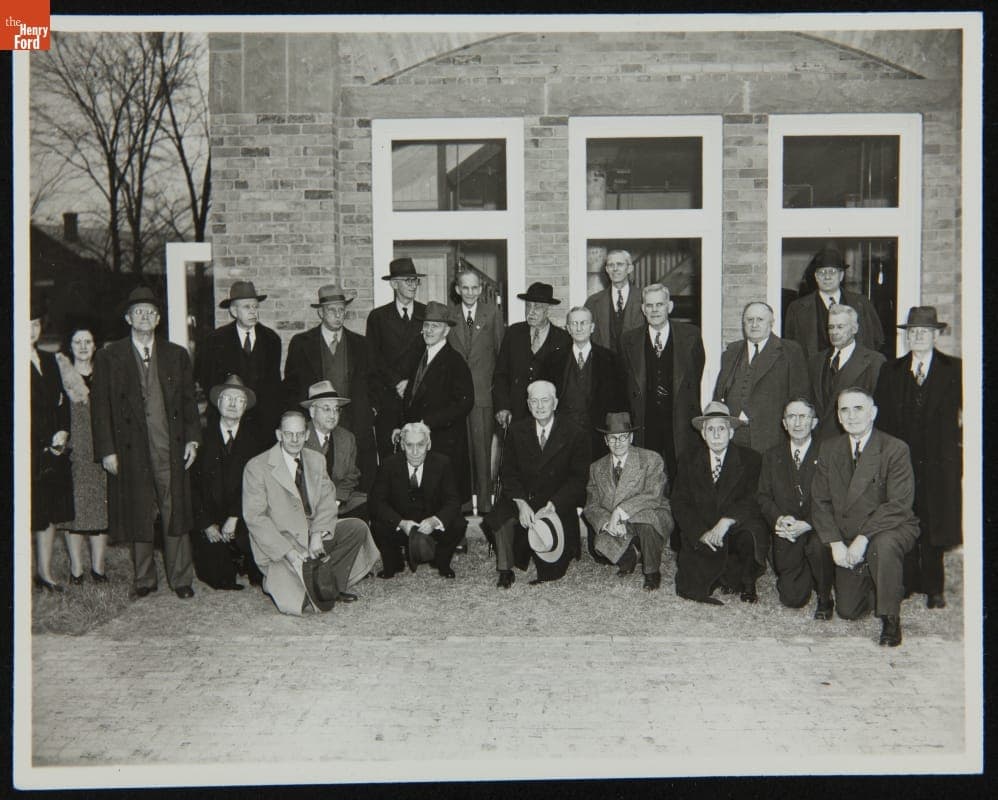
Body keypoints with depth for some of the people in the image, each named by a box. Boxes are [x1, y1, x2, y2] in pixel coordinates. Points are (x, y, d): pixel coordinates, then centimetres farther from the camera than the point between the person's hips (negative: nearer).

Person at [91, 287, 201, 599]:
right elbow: (100, 406, 2)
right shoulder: (109, 357, 4)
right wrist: (107, 450, -5)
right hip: (131, 451, -1)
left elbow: (188, 400, 12)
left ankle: (181, 579, 14)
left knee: (176, 514, 3)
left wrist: (192, 438, 2)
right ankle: (144, 579, 20)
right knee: (138, 517, 6)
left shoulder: (177, 355, 11)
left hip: (171, 448, 1)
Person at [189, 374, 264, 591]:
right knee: (218, 581, -12)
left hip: (242, 520, 1)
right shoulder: (203, 436, 1)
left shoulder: (252, 438, 4)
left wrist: (234, 518, -15)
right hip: (207, 518, 0)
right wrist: (206, 523, -10)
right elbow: (192, 484, -1)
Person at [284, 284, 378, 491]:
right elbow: (290, 387, 9)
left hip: (356, 432, 1)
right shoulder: (301, 343, 6)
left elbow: (372, 385, 18)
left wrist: (370, 409, 4)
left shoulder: (361, 344, 11)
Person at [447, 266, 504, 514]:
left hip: (483, 392, -1)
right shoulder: (449, 315, 9)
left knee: (482, 447, -4)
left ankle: (484, 502, 3)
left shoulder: (492, 313, 6)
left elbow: (502, 351, 7)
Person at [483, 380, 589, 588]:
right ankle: (505, 572, -6)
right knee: (502, 519, -29)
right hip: (522, 498, 2)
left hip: (557, 504, -2)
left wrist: (551, 506, -18)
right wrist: (521, 503, -17)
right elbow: (509, 472, 1)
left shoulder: (575, 434, -5)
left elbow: (578, 479, -6)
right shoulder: (517, 430, 3)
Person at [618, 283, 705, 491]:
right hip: (645, 426, 1)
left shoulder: (690, 336, 4)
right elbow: (626, 383, 10)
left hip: (681, 426, -1)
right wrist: (632, 417, 6)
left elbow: (699, 377, 7)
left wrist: (693, 412, 5)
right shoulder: (629, 341, 7)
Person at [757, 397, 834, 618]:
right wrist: (779, 519, -14)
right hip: (787, 537, 3)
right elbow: (764, 497, 6)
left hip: (817, 530, -2)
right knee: (792, 598, -4)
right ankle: (806, 578, 34)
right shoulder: (772, 456, 9)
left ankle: (824, 597, -8)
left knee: (819, 545, -37)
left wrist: (807, 525, -22)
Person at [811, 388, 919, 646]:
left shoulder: (895, 449, -11)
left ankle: (890, 619, -18)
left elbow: (898, 505, -19)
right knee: (847, 611, 0)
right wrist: (835, 543, -11)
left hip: (890, 530, -4)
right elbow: (820, 501, 2)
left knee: (883, 545, -40)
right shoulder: (829, 448, 3)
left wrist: (863, 538, -28)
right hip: (846, 538, 4)